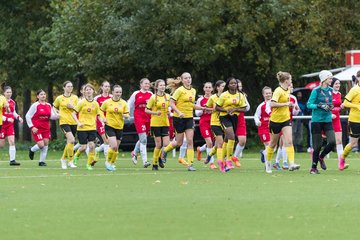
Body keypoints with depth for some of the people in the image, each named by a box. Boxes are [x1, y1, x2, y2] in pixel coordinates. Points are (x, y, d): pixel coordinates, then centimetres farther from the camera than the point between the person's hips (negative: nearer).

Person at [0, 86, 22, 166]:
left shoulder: (12, 102, 8)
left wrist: (18, 117, 3)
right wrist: (6, 119, -26)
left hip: (10, 125, 5)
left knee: (12, 142, -7)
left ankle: (12, 160, -8)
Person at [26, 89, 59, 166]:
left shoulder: (48, 105, 9)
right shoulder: (35, 105, -7)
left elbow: (52, 116, 8)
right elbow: (28, 116, -6)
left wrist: (56, 116, -15)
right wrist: (32, 127, -12)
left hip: (46, 128, 5)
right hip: (37, 128, -5)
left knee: (46, 144, -1)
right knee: (41, 145, -13)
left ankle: (42, 161, 12)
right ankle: (32, 150, 21)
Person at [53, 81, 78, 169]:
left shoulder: (75, 97, 7)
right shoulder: (59, 98, 1)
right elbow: (54, 108, 16)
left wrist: (73, 107, -12)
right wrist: (57, 113, -2)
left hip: (73, 122, 4)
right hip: (64, 122, -4)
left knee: (69, 142, 8)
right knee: (72, 140, -21)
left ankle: (63, 159, 29)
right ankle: (70, 161, -12)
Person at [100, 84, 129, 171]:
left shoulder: (123, 103, 2)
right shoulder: (107, 102, -3)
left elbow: (128, 116, 4)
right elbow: (100, 111, 10)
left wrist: (124, 115, -19)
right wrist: (103, 119, -7)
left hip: (119, 127, 3)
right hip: (109, 126, -3)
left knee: (116, 148, 8)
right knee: (114, 146, -17)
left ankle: (112, 163, 25)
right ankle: (108, 162, 3)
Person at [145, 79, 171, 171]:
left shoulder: (167, 96, 6)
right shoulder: (153, 98, -6)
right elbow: (146, 110, -3)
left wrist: (168, 112, 2)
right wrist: (156, 113, -17)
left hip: (165, 123, 4)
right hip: (155, 123, -4)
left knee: (166, 144, -6)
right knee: (159, 145, -4)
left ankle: (160, 158, 23)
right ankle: (155, 164, 12)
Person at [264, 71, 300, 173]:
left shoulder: (288, 90, 6)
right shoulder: (278, 91, -18)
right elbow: (272, 104, -29)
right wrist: (286, 104, -26)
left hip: (286, 119, 6)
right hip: (276, 120, -6)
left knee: (289, 141, -11)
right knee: (273, 143, 9)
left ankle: (292, 164, -20)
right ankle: (268, 162, 30)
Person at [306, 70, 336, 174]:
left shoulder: (330, 90, 9)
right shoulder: (316, 91, -8)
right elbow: (309, 104, -8)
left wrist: (330, 106, 0)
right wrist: (320, 106, -21)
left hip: (327, 120, 5)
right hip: (317, 120, -5)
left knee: (332, 142, -9)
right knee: (317, 145, -2)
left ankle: (321, 157, 19)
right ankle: (313, 167, 12)